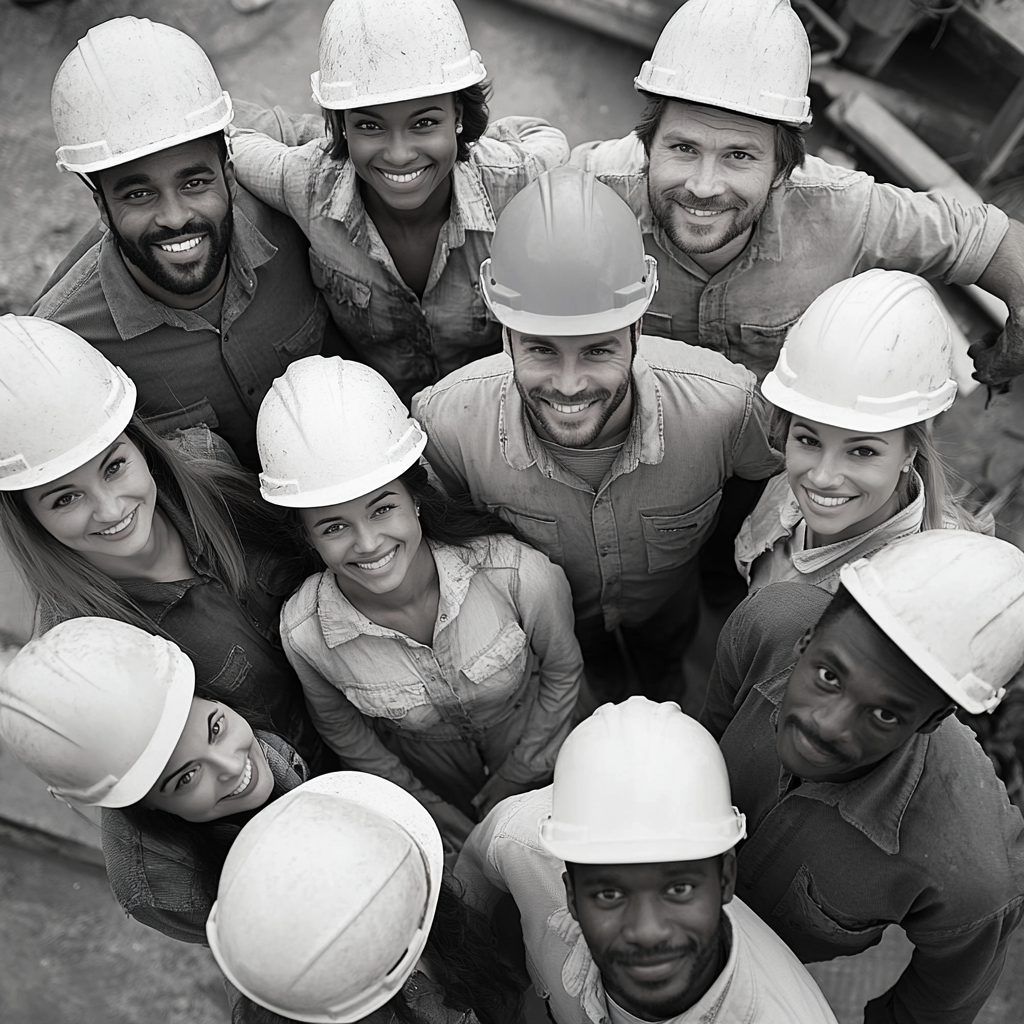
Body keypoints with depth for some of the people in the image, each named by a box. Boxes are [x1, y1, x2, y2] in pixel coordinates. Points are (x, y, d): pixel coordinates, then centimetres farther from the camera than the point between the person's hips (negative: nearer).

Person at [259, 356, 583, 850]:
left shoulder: (521, 576, -35)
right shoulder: (303, 631, -30)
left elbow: (562, 672, -13)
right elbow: (342, 731, -7)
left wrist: (517, 776, -6)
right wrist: (427, 805, -2)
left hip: (542, 768, 0)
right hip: (434, 786, 0)